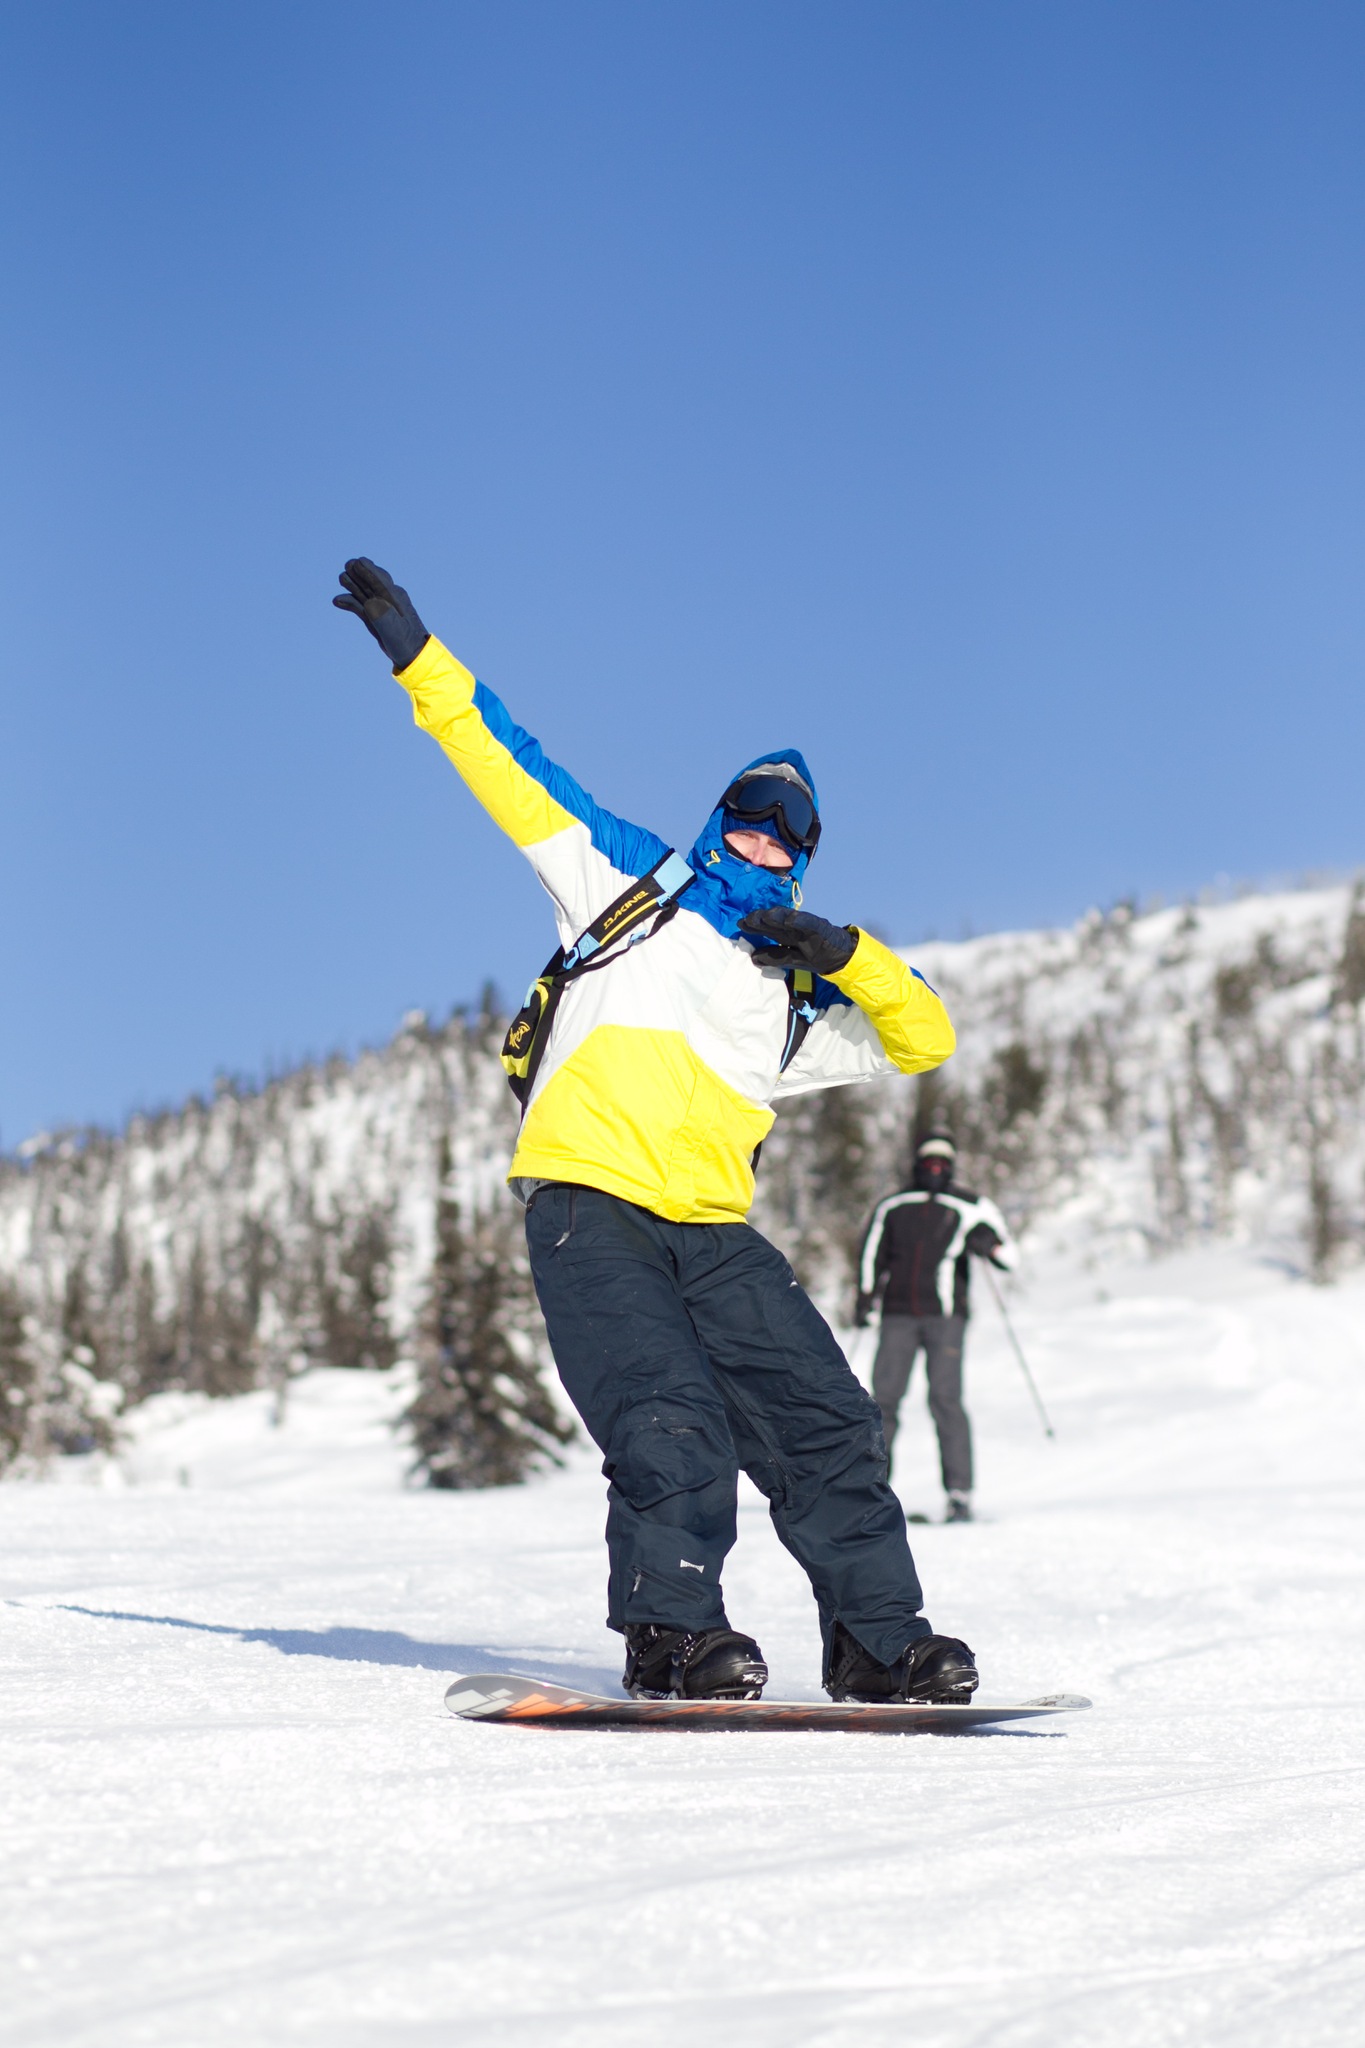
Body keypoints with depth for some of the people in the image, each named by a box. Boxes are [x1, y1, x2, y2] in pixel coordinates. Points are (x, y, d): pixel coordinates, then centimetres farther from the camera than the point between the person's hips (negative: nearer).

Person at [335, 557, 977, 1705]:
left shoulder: (803, 996, 23)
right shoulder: (627, 877, 16)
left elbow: (926, 1040, 19)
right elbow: (510, 766, 14)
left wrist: (846, 954, 2)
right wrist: (417, 657, 7)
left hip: (711, 1228, 4)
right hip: (588, 1200, -4)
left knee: (826, 1425, -3)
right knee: (670, 1424, -22)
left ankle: (880, 1643, 2)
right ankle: (671, 1631, -20)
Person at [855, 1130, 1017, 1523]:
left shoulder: (970, 1209, 8)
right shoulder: (891, 1208, 15)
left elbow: (1009, 1258, 5)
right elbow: (872, 1257, 23)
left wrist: (989, 1245, -16)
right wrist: (864, 1299, 10)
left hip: (945, 1317, -2)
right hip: (898, 1316, 2)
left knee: (945, 1399, -12)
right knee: (884, 1397, -5)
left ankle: (959, 1492, -11)